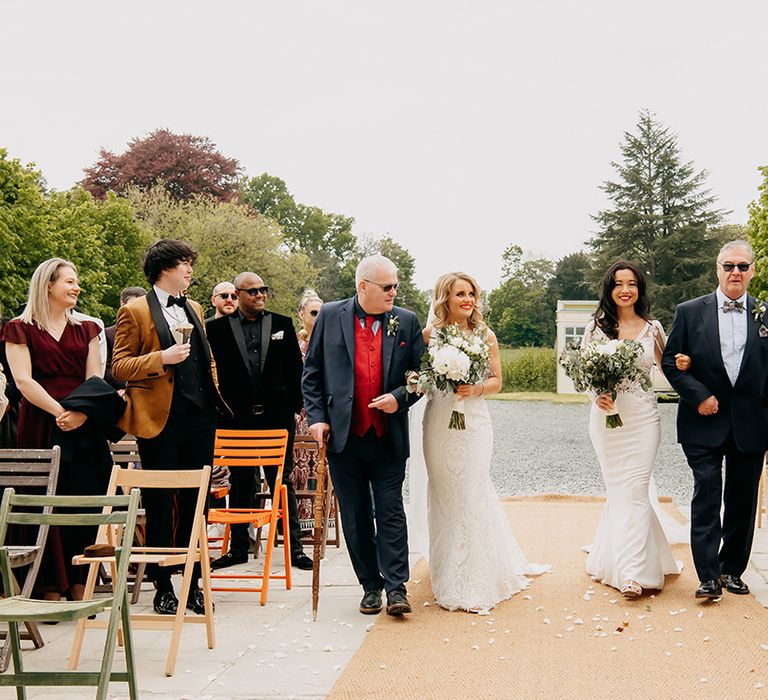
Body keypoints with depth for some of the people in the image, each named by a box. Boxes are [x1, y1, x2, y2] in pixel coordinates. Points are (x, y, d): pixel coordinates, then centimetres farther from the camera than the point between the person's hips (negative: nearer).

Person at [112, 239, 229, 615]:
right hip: (160, 420, -5)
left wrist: (215, 397, 12)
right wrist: (162, 358, -19)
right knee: (160, 506, 3)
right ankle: (163, 588, 12)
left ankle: (193, 583, 16)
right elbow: (119, 367, -6)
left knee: (195, 502, 8)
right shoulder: (135, 311, -2)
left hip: (199, 418, 6)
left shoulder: (194, 309, 17)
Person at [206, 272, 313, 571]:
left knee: (282, 482, 6)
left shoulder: (282, 324, 7)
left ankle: (293, 546, 11)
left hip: (277, 415, 1)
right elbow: (219, 372, 0)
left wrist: (294, 405, 2)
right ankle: (239, 547, 18)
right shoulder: (219, 327, 3)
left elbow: (295, 367, 8)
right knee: (239, 484, 9)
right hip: (238, 419, 0)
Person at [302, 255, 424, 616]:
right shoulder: (330, 316, 2)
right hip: (344, 436, 1)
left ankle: (396, 587, 2)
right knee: (355, 516, 7)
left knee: (390, 512, -2)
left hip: (389, 438, 0)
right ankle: (371, 587, 17)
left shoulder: (406, 321, 4)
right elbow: (312, 373, 6)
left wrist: (400, 397, -10)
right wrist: (317, 417, -2)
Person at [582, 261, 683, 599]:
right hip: (607, 415, 0)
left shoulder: (652, 328, 6)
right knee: (618, 490, 2)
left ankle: (632, 570, -5)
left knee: (636, 489, -6)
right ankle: (625, 565, 13)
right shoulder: (596, 327, 3)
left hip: (644, 417, 0)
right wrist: (597, 395, -15)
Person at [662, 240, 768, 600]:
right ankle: (709, 575, -3)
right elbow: (670, 361, 2)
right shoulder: (690, 312, 1)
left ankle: (732, 569, 23)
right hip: (705, 422, -2)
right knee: (707, 496, -6)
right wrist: (699, 396, -10)